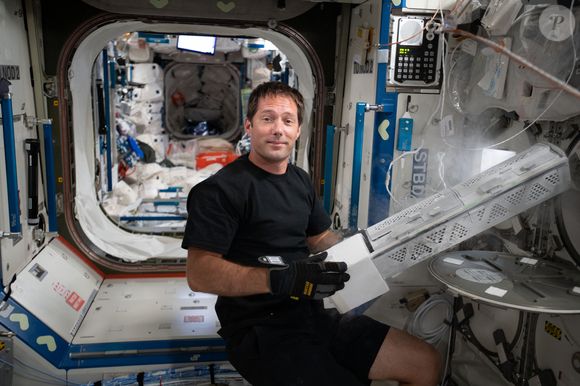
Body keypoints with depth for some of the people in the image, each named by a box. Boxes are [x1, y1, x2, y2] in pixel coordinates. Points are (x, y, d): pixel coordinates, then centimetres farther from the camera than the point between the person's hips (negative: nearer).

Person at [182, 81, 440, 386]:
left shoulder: (300, 180, 15)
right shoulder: (220, 190, -12)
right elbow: (198, 273, -20)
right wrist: (280, 279, -31)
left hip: (314, 316, 8)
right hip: (261, 332, -7)